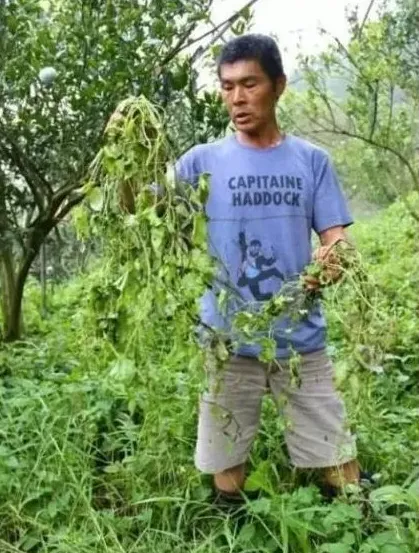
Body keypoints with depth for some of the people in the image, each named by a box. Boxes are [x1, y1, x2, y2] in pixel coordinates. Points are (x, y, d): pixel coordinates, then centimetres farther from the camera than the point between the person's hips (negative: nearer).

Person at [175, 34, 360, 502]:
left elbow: (338, 241, 1)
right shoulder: (201, 161, 1)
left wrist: (331, 264, -22)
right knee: (226, 471, 11)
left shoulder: (311, 160, 3)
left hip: (301, 339, 1)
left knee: (340, 466, 7)